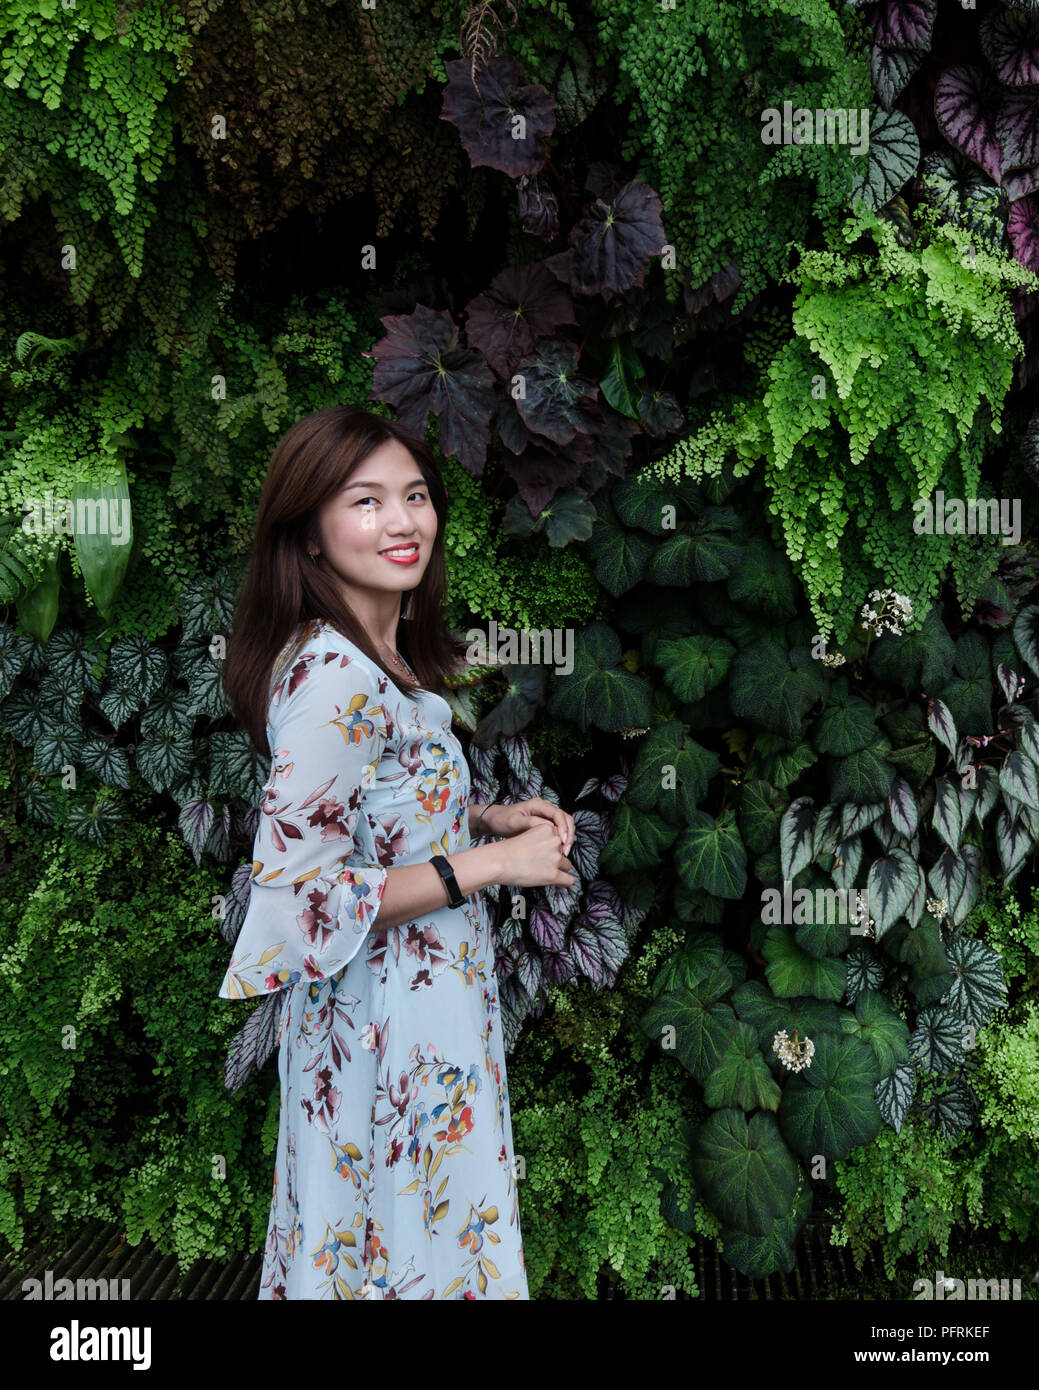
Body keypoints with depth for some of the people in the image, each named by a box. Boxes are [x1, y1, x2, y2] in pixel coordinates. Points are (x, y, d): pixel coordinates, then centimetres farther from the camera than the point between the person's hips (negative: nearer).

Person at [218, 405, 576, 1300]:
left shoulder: (383, 656, 5)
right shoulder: (334, 676, -24)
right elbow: (298, 895, -27)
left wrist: (486, 817, 2)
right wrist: (489, 864, -21)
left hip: (429, 998, 9)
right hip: (390, 1023, -9)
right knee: (405, 1246, 9)